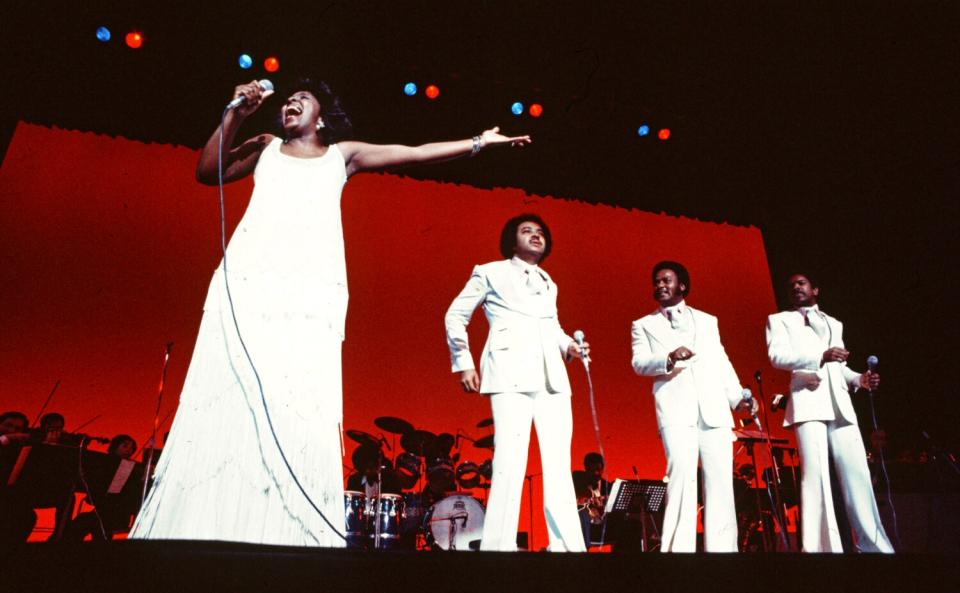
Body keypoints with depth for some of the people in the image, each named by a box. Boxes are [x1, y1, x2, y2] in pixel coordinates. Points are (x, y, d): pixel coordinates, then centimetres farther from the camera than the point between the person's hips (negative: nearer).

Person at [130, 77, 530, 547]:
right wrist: (236, 114, 12)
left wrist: (479, 142, 26)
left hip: (311, 287, -1)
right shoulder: (265, 147, 28)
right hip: (248, 278, 1)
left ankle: (289, 537, -13)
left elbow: (415, 153, 25)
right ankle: (203, 531, -5)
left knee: (301, 406, -12)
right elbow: (206, 171, 16)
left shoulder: (342, 154, 26)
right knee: (227, 395, -8)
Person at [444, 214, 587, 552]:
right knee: (511, 460, -13)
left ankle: (568, 545, 5)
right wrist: (463, 362, 0)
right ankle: (498, 546, -8)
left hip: (552, 376, 6)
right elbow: (455, 316, 8)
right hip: (511, 373, -6)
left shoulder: (548, 283, 25)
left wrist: (569, 346, 9)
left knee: (559, 463, 1)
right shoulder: (490, 273, 9)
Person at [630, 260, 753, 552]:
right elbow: (639, 363, 0)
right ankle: (679, 548, -13)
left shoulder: (707, 320, 23)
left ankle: (723, 548, 3)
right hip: (675, 408, -3)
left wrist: (737, 397, 5)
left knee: (720, 478, -2)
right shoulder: (643, 325, 15)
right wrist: (669, 358, -19)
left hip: (715, 408, 3)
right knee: (682, 472, -15)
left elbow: (722, 363, 19)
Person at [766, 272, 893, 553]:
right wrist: (821, 356, -20)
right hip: (808, 399, -4)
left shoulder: (834, 324, 27)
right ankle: (823, 546, -11)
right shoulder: (780, 319, 12)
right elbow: (777, 356, -6)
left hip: (840, 402, 5)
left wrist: (859, 379, 6)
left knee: (857, 474, -1)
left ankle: (875, 544, 6)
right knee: (815, 474, -12)